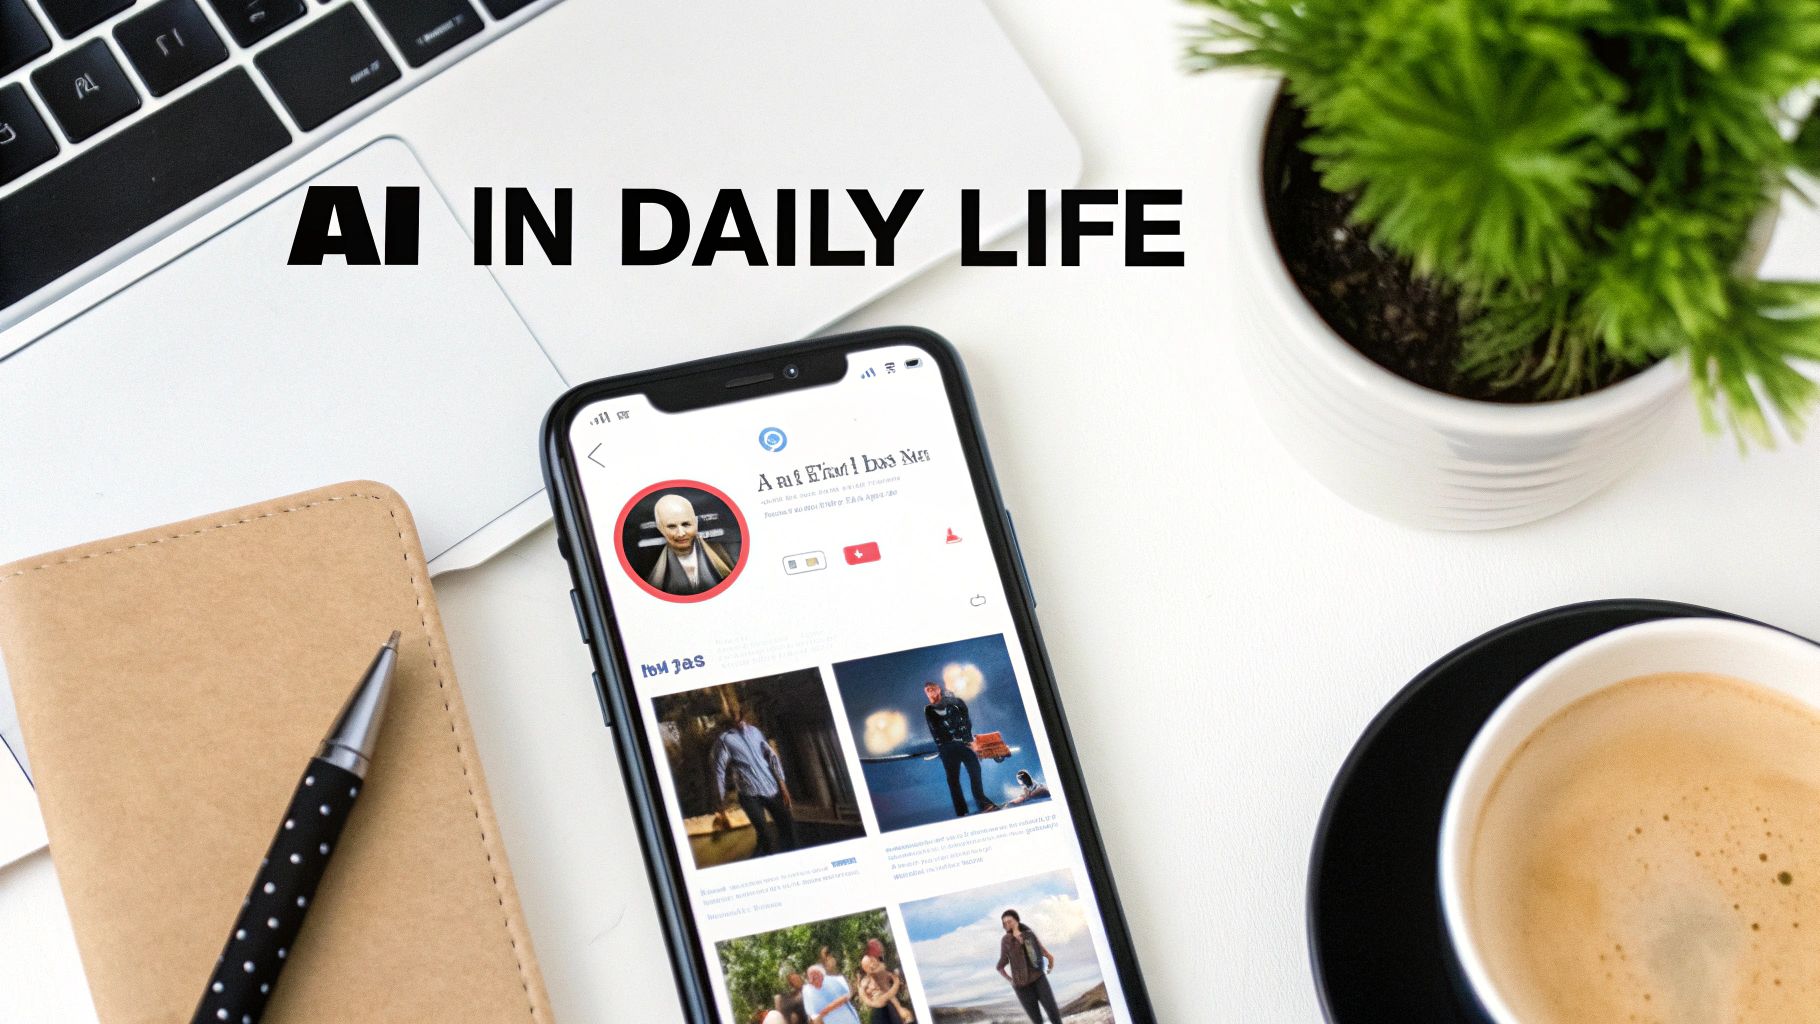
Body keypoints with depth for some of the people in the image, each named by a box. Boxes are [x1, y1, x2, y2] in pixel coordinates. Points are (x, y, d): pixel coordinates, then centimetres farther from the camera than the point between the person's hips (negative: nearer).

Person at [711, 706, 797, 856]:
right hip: (750, 793, -5)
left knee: (788, 827, 3)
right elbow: (719, 771, -7)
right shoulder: (724, 739, -3)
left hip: (772, 788, 5)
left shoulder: (754, 730, 12)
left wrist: (782, 783, 5)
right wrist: (722, 807, -13)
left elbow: (771, 756, 14)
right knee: (766, 838, -16)